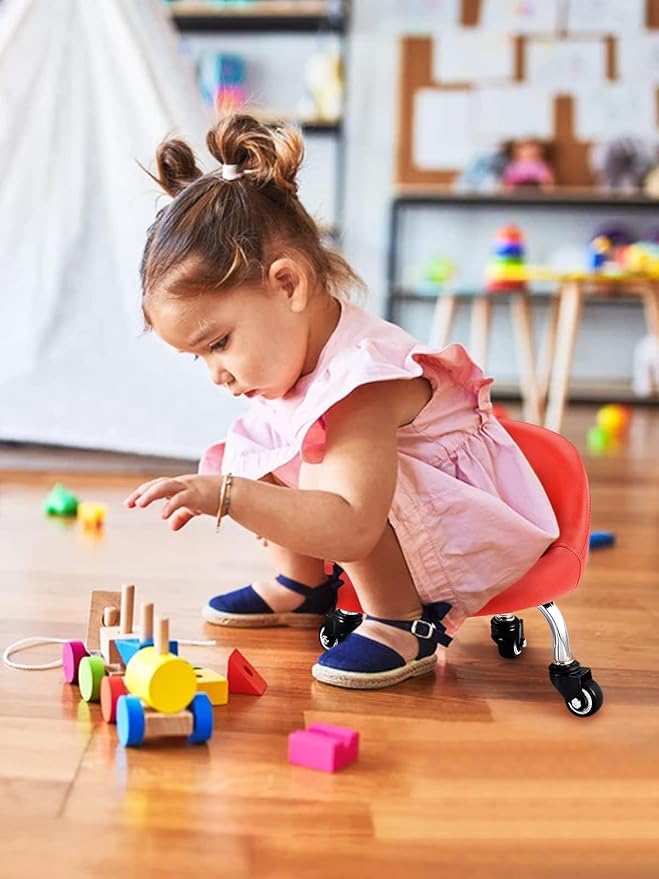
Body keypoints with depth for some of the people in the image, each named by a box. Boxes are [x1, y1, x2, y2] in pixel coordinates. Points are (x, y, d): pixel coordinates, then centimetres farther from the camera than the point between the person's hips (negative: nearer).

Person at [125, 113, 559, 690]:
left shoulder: (359, 380, -34)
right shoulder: (294, 353, -4)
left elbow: (350, 529, -44)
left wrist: (225, 495, -50)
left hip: (471, 537, -9)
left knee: (324, 472, -34)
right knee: (256, 457, 3)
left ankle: (407, 621, -16)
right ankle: (302, 586, 14)